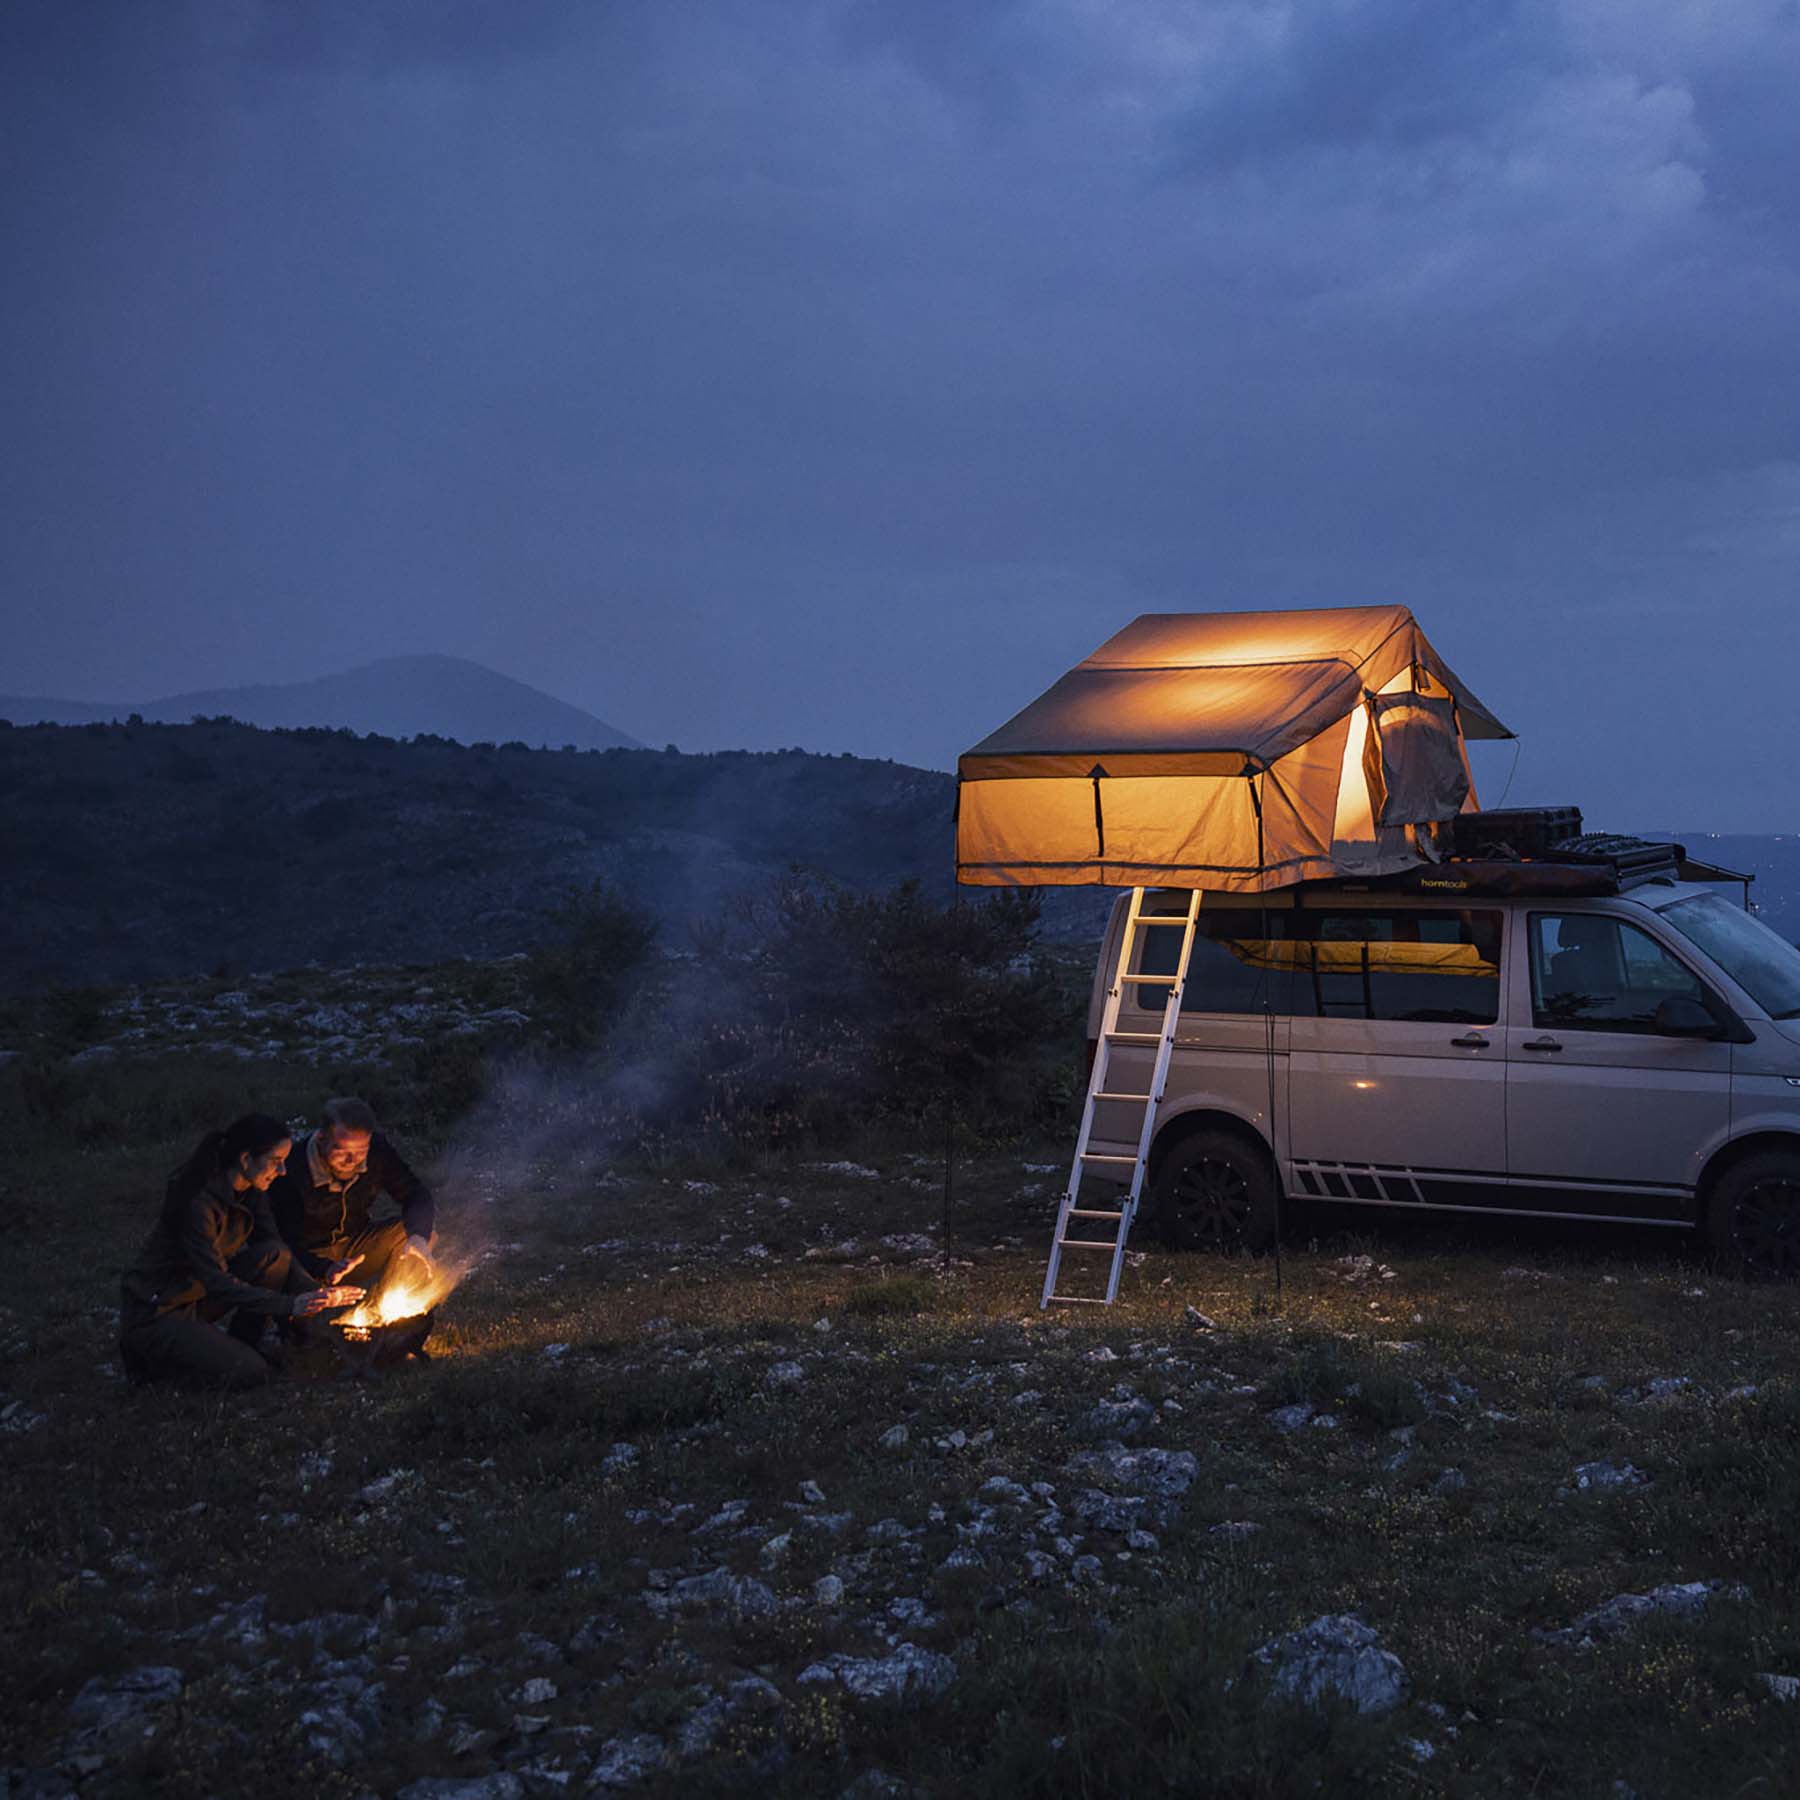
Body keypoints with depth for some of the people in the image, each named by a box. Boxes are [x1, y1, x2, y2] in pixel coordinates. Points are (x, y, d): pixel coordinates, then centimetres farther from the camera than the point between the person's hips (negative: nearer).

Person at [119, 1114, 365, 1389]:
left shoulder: (251, 1191, -3)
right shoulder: (198, 1201, -29)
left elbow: (274, 1245, 1)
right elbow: (217, 1283, -29)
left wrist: (317, 1292, -15)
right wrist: (288, 1305, -34)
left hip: (200, 1294, 8)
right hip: (153, 1311, -8)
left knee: (275, 1256, -13)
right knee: (250, 1373, -20)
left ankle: (240, 1346, 1)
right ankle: (155, 1353, -1)